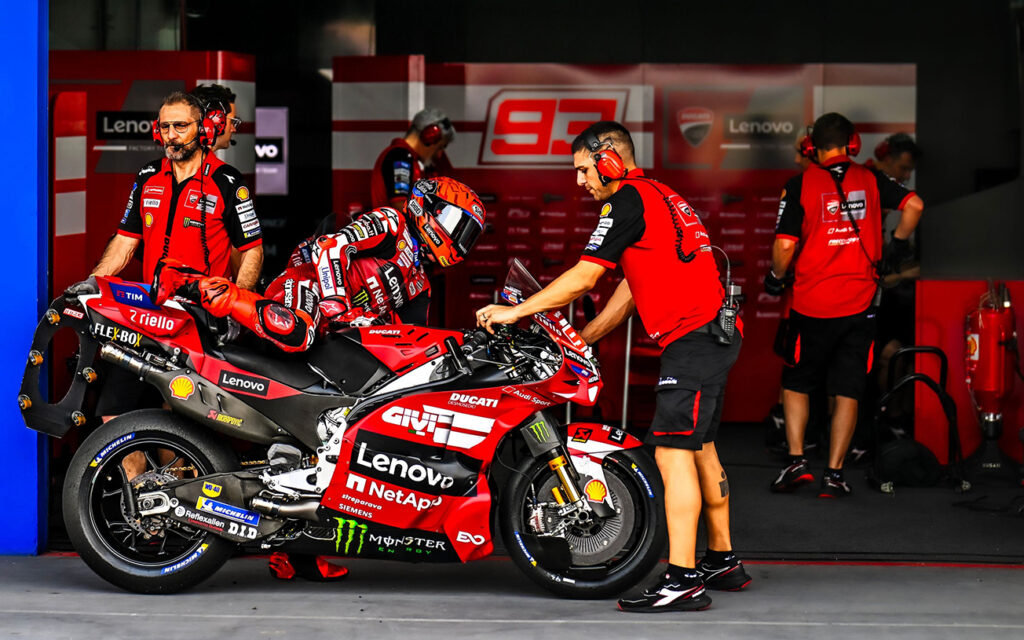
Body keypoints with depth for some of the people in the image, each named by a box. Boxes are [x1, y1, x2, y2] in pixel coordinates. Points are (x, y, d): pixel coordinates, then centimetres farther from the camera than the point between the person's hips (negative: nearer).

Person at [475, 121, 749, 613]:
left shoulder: (627, 203, -9)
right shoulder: (658, 196, 22)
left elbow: (583, 278, -12)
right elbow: (630, 289, 25)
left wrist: (515, 311, -3)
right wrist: (578, 342, 25)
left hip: (692, 340, -10)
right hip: (714, 335, 10)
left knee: (672, 452, -12)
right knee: (699, 449, 17)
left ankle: (683, 580, -16)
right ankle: (722, 561, 24)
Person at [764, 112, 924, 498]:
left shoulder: (800, 185, -4)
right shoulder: (870, 181, 3)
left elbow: (784, 246, -10)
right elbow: (914, 205, -5)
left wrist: (776, 279, 8)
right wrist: (896, 245, 11)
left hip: (812, 307, -2)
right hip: (859, 305, 2)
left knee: (796, 383, 15)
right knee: (847, 393, 6)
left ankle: (796, 460, 3)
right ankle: (834, 475, 3)